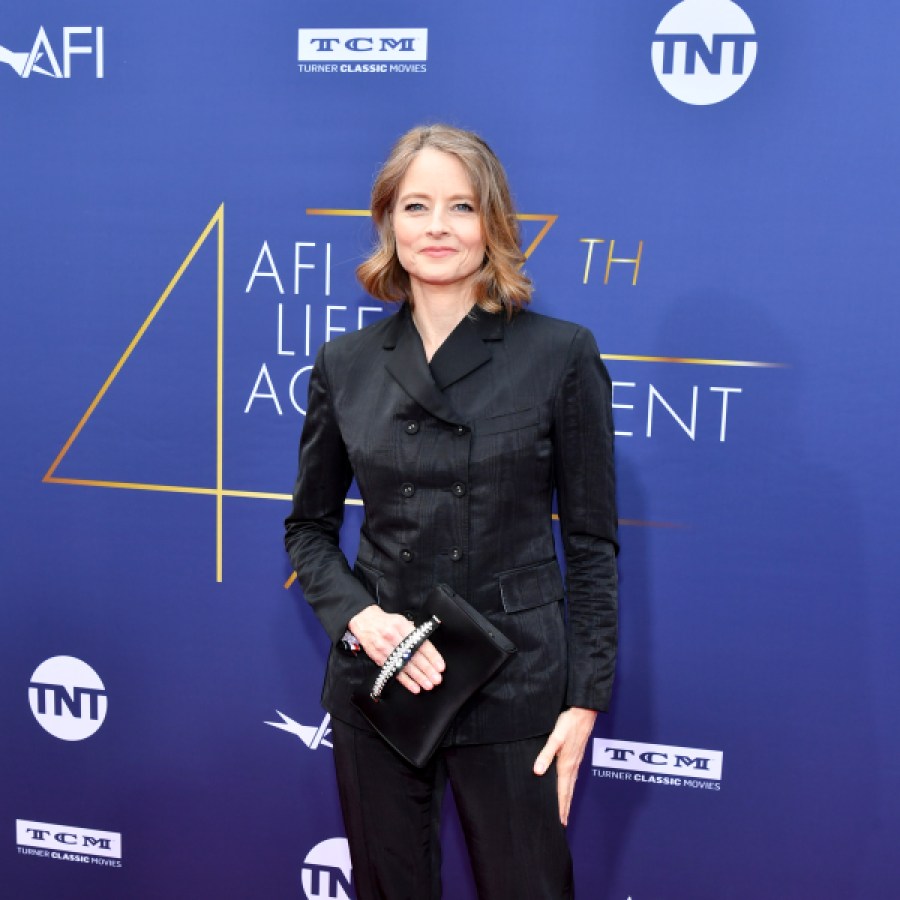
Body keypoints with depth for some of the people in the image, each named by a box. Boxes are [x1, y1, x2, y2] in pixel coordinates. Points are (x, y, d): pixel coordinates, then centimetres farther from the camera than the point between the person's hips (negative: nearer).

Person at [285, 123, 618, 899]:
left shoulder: (561, 354, -6)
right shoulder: (345, 364, 2)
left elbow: (591, 540, -3)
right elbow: (309, 527, 9)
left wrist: (586, 698, -6)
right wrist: (359, 617, -9)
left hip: (514, 689, -2)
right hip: (377, 683, 3)